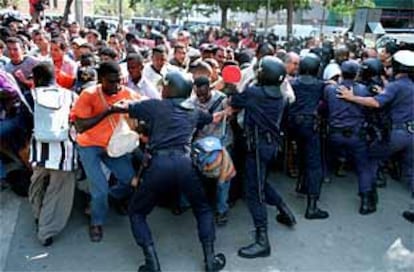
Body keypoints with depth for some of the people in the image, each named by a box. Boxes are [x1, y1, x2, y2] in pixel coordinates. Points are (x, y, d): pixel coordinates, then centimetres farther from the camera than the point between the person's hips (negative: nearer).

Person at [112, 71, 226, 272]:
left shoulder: (154, 105, 12)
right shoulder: (193, 112, 22)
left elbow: (121, 107, 23)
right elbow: (215, 118, 41)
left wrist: (114, 106, 46)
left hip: (159, 164, -2)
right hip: (184, 163, 3)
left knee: (136, 212, 18)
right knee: (203, 209, 25)